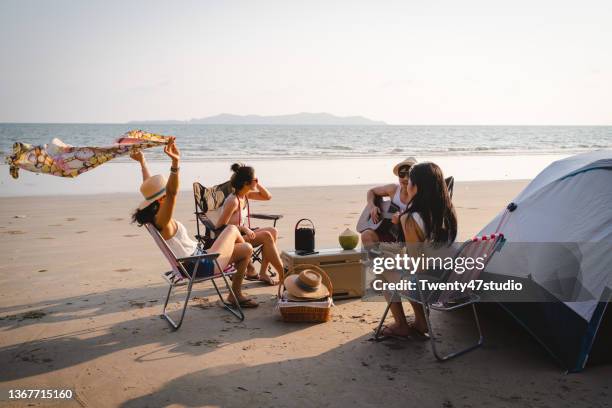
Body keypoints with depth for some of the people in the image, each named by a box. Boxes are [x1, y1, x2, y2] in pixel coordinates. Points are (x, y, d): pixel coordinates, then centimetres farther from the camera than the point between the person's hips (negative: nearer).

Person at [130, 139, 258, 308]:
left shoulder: (153, 216, 2)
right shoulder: (162, 220, -26)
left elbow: (149, 186, 16)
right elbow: (172, 192, -45)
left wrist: (142, 161, 28)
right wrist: (175, 163, -57)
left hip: (196, 261, 10)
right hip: (202, 267, -10)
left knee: (246, 249, 18)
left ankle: (236, 294, 29)